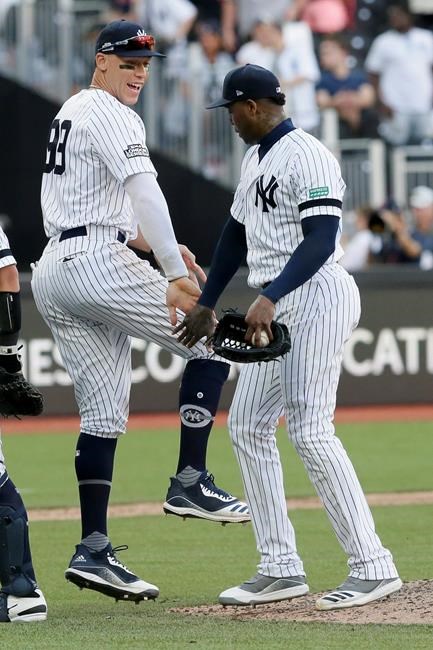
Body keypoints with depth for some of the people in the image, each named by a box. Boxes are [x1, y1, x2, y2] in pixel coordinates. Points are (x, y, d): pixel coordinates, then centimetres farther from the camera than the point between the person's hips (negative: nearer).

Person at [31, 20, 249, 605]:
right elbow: (145, 193, -19)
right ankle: (190, 484, -6)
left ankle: (93, 551, 2)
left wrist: (148, 242, 20)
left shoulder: (69, 113, 24)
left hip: (52, 270, 10)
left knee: (103, 414, 8)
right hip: (99, 265, -10)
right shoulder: (110, 116, -7)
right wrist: (176, 273, -24)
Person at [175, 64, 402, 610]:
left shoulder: (306, 157, -14)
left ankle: (373, 566, -13)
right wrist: (205, 305, 25)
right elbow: (236, 235, 26)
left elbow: (321, 241, -23)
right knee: (247, 425, 8)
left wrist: (269, 298, -32)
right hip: (276, 309, 10)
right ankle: (281, 569, 11)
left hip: (315, 297, -10)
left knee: (309, 430, -15)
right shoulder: (254, 160, 18)